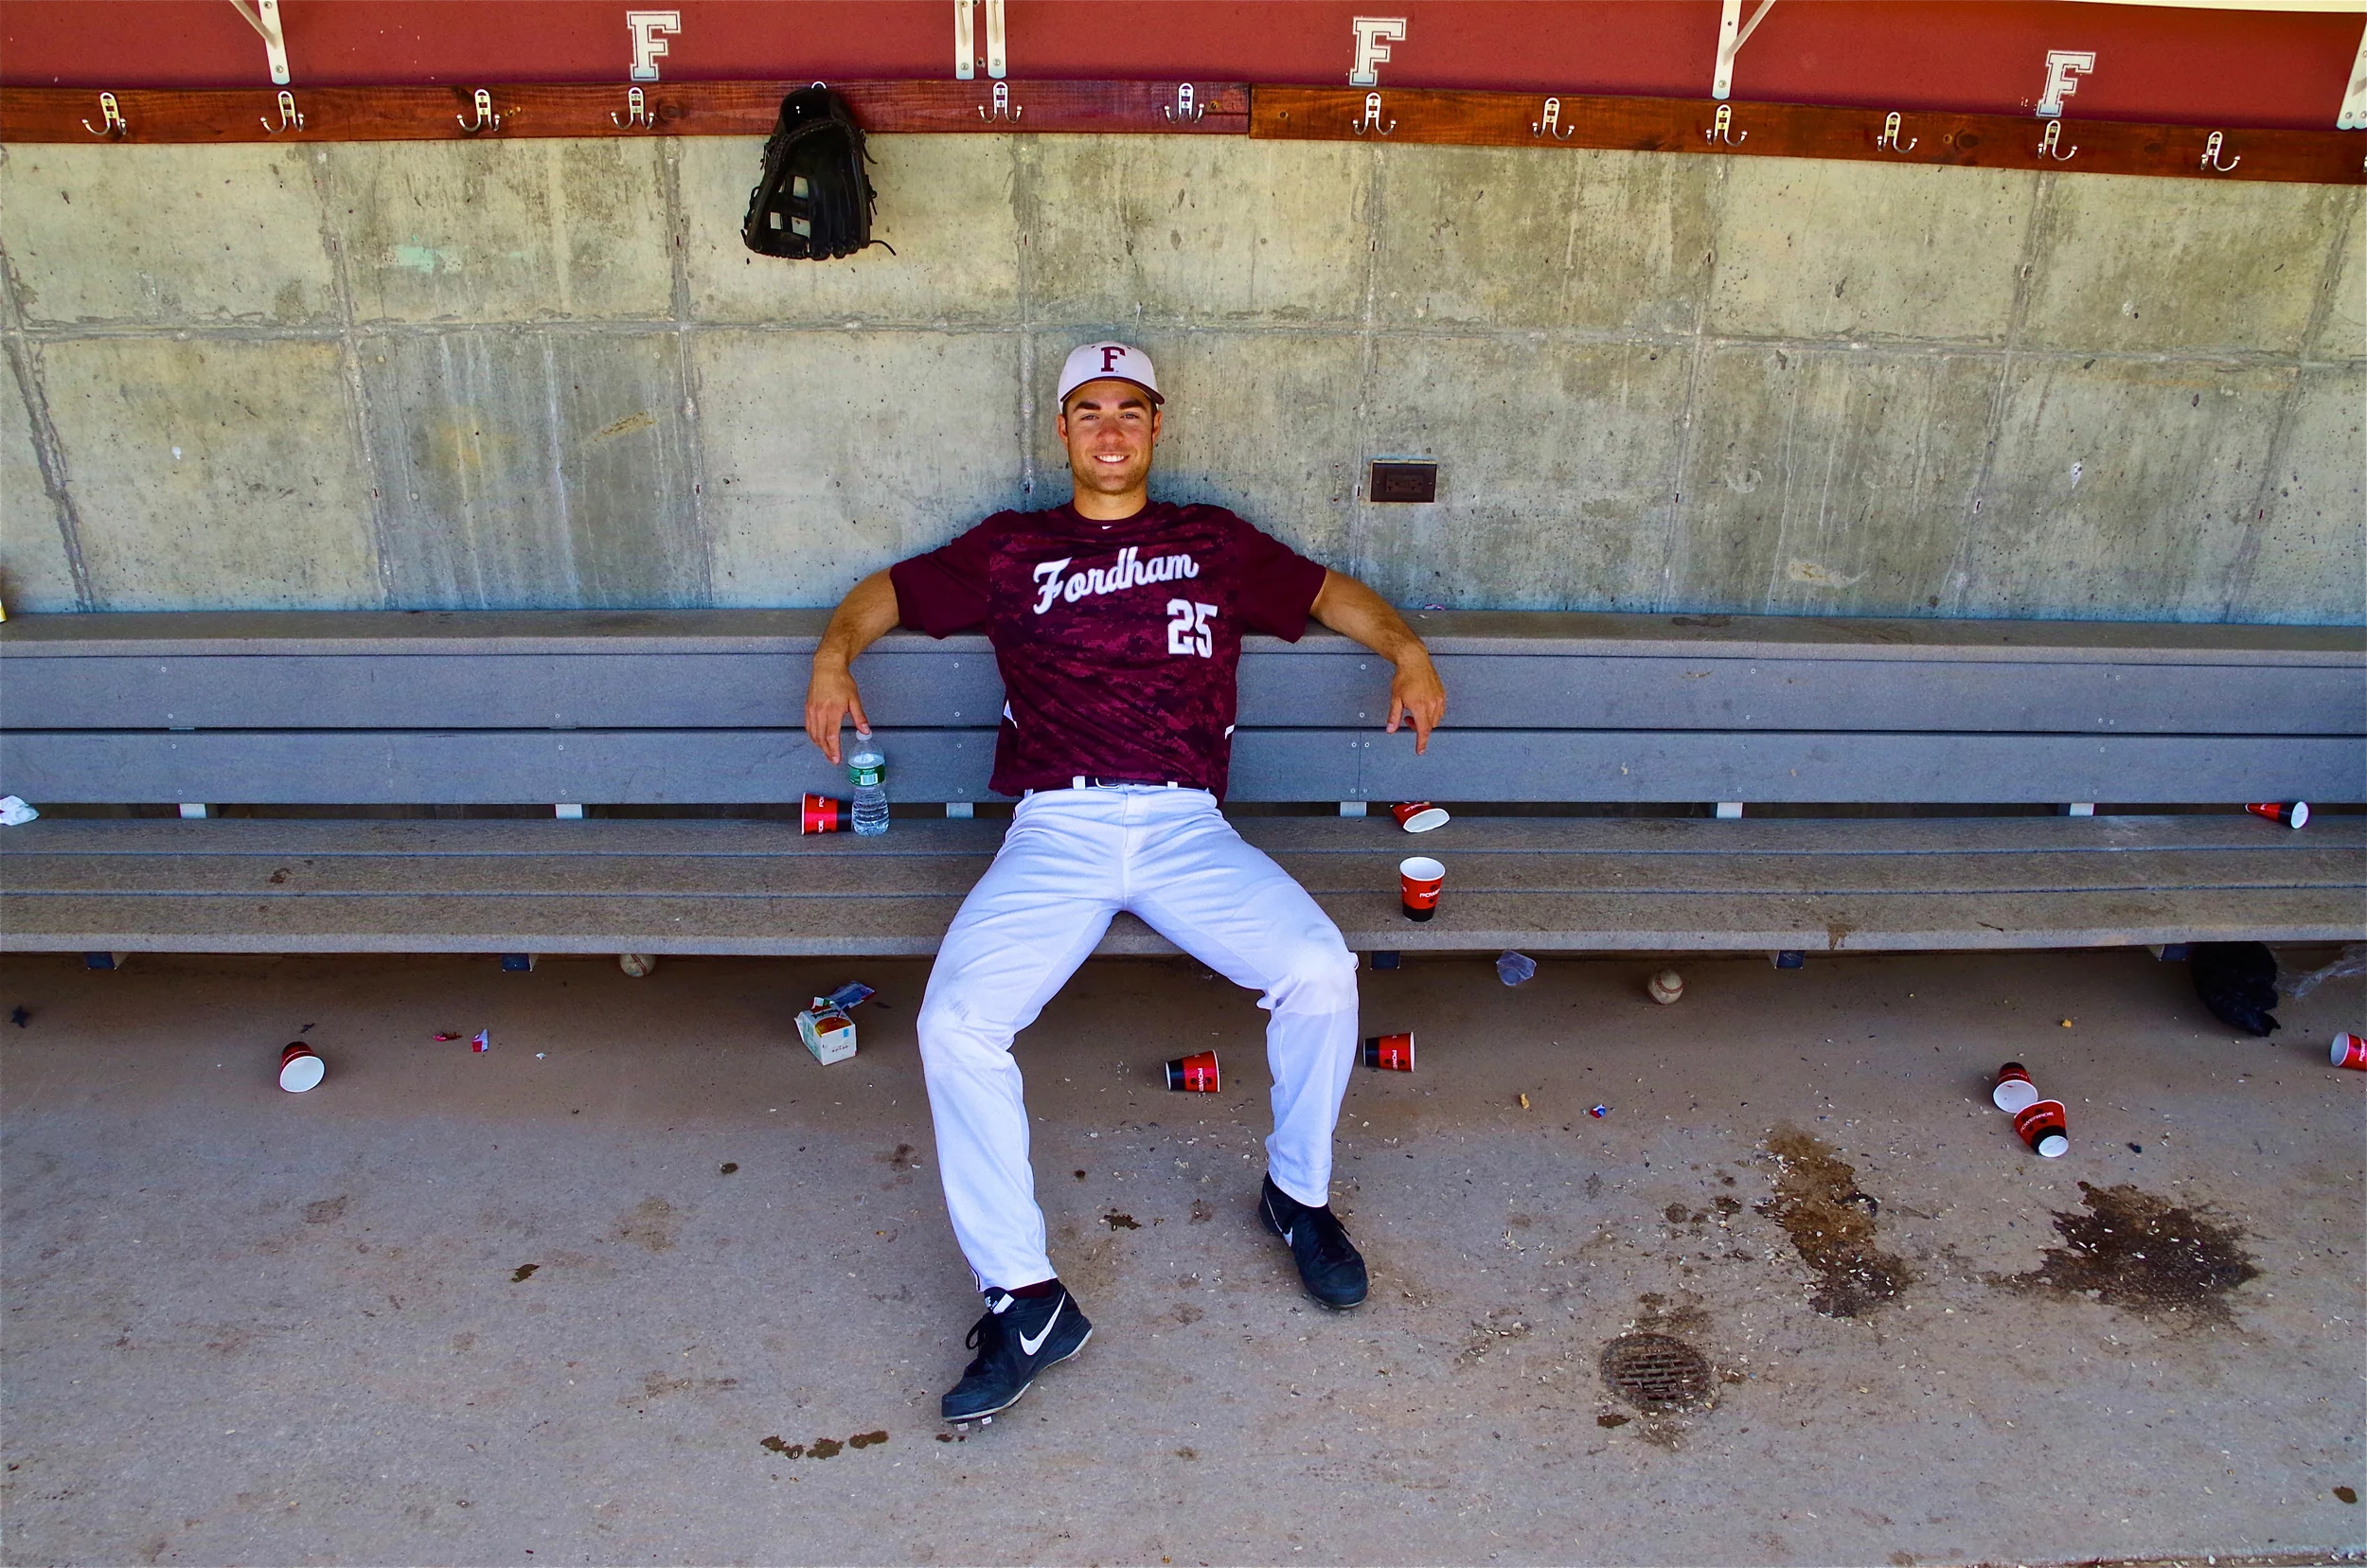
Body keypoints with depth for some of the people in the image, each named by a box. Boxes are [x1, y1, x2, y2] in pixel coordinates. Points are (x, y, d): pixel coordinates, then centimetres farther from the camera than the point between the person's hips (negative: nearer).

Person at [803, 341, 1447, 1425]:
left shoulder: (1214, 543, 22)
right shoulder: (1010, 550, 21)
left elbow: (1331, 593, 27)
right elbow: (888, 591, 27)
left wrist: (1406, 652, 7)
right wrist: (835, 654, 5)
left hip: (1185, 828, 0)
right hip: (1053, 832, 0)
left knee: (1320, 970, -25)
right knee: (956, 1024, -25)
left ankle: (1297, 1192, 3)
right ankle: (1023, 1298, -12)